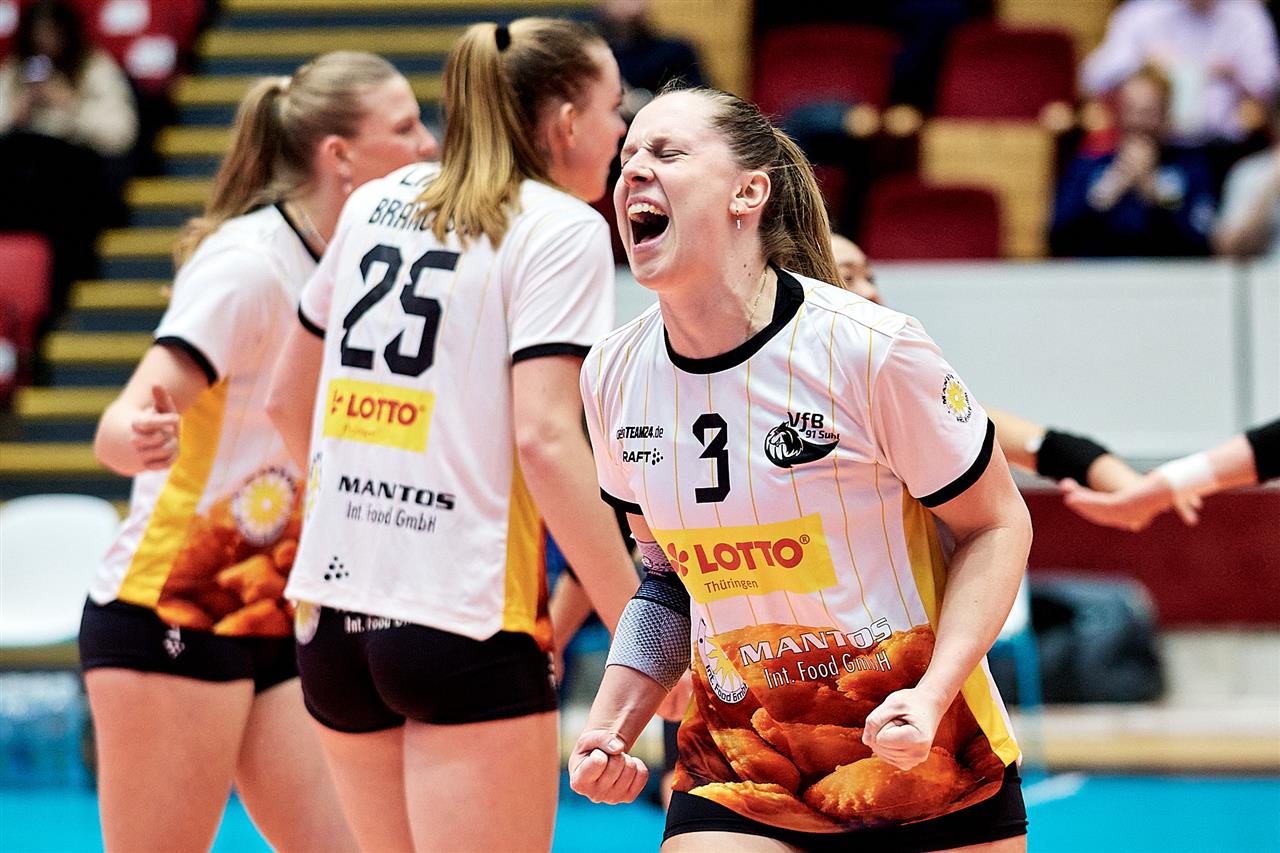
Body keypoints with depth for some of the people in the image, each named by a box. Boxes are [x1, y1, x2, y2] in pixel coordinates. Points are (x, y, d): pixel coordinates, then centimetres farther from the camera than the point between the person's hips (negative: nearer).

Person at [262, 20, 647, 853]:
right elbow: (544, 438, -16)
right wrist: (638, 628, -15)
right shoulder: (562, 228, -5)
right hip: (466, 621, -7)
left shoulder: (376, 203, 14)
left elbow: (288, 399, 23)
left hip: (335, 605, 7)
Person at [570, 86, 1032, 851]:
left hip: (925, 759, -3)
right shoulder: (614, 376, 0)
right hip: (735, 769, 3)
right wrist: (610, 729, 0)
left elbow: (996, 524, -6)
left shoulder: (869, 348, -15)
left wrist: (933, 694, -20)